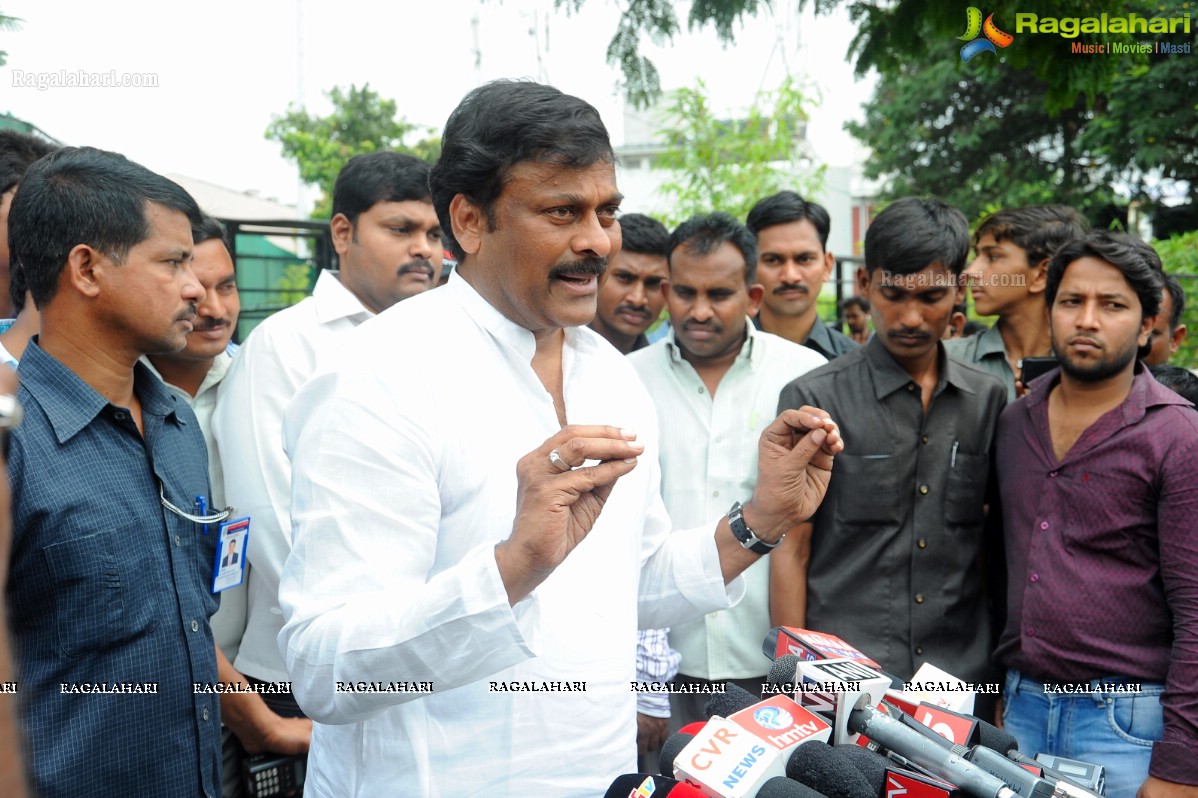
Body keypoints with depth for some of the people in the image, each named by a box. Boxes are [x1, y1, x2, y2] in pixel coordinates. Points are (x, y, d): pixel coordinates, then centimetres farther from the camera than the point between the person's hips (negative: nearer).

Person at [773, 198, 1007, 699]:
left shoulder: (989, 401, 7)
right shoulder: (815, 399, -3)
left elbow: (994, 548, 11)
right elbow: (790, 553, -3)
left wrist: (1002, 674, 7)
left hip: (963, 682, 3)